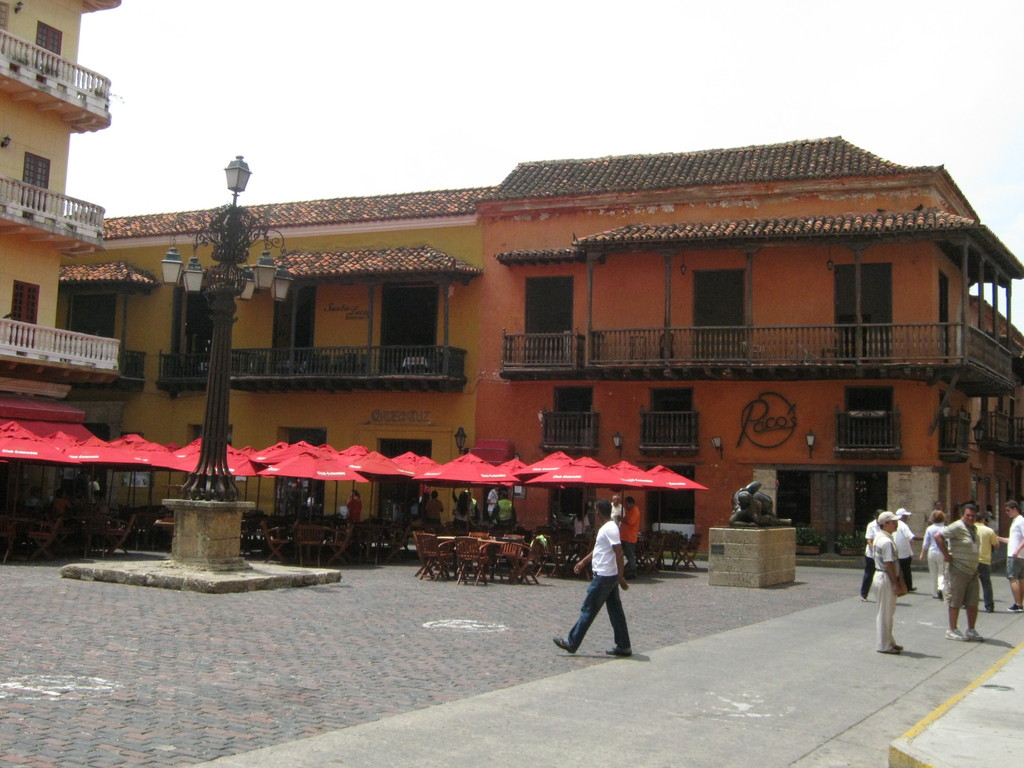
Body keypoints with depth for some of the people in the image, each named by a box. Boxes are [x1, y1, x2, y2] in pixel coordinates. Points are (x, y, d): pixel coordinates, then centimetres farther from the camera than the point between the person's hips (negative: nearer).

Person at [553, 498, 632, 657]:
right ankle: (623, 646, 13)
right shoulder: (607, 528, 14)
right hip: (609, 577, 10)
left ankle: (572, 643, 4)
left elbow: (619, 553, -23)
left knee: (588, 610, -3)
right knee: (615, 611, 10)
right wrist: (583, 562, 32)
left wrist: (621, 577, -24)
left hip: (603, 577, -10)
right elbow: (598, 549, 28)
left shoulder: (609, 529, -17)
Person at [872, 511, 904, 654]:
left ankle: (888, 642, 26)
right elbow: (889, 564, -21)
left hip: (880, 575, 10)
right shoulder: (887, 541, -19)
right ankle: (884, 645, 3)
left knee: (887, 612, 18)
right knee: (885, 613, -3)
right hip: (886, 578, -10)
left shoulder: (879, 537, 13)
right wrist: (895, 584, -17)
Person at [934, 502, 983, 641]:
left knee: (973, 603, 10)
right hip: (958, 571, -8)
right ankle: (952, 631, 8)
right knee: (956, 602, -1)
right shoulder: (957, 527, -13)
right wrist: (946, 555, -20)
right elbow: (938, 536, -24)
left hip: (973, 571, 8)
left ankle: (971, 631, 20)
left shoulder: (974, 529, 13)